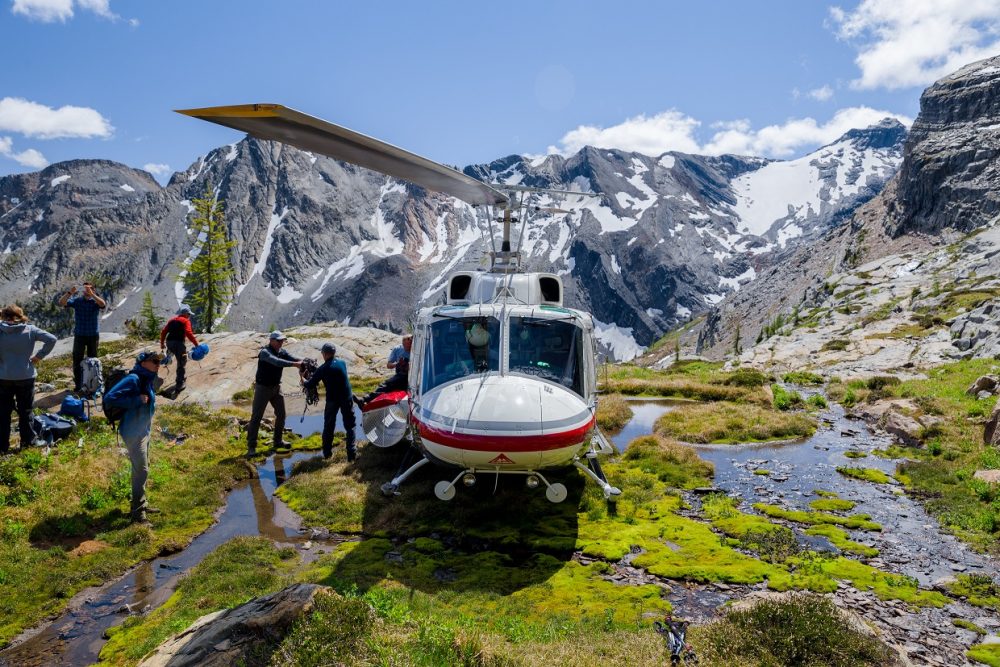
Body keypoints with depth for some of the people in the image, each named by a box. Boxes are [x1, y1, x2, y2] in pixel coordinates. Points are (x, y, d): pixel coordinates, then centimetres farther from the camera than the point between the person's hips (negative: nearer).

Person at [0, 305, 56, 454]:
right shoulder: (30, 330, -6)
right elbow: (51, 339, -11)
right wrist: (39, 356, -3)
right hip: (26, 377, 0)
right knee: (25, 411, 13)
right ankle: (26, 441, 21)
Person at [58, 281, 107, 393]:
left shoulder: (96, 300, -3)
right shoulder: (77, 300, 0)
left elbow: (103, 305, -25)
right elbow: (61, 303, -13)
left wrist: (91, 294, -35)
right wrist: (69, 293, -28)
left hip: (93, 335, 0)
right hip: (79, 335, 0)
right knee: (77, 360, 2)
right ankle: (78, 385, 10)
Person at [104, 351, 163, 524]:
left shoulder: (147, 379, 6)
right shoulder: (133, 379, -21)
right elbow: (110, 398, -27)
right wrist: (136, 400, -27)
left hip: (143, 430, 10)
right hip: (134, 433, -10)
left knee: (142, 469, 19)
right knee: (141, 471, -5)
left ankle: (142, 504, 33)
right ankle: (137, 513, 4)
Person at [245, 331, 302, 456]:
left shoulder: (282, 352, -1)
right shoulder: (265, 352, -22)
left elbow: (293, 358, -14)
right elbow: (276, 362, -40)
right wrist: (294, 364, -47)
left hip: (276, 387, 7)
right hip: (263, 388, -7)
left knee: (281, 414, 11)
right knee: (256, 417, -4)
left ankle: (277, 441, 26)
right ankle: (251, 446, 2)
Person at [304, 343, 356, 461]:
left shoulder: (322, 369, -9)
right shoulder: (342, 363, 1)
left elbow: (309, 385, -5)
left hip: (332, 400, -2)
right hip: (346, 399, 2)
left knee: (328, 427, 17)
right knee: (350, 426, 8)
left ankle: (327, 453, 24)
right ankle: (351, 454, 0)